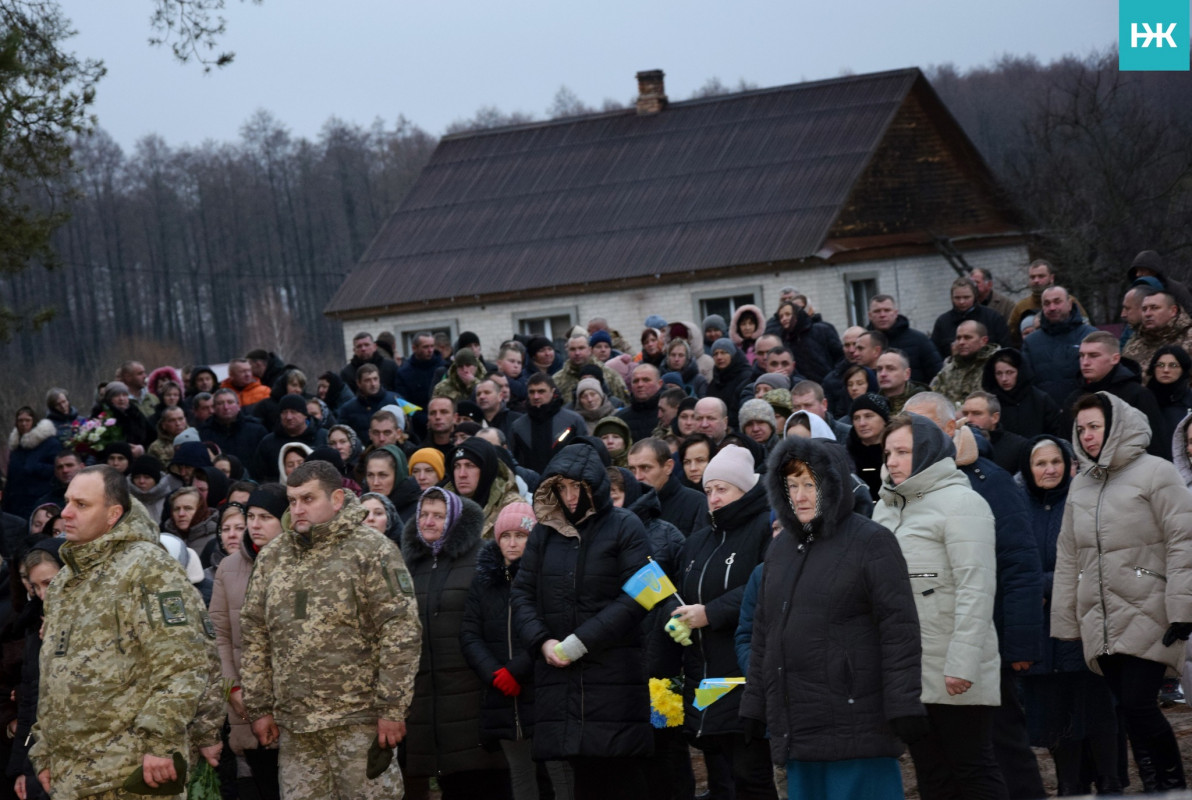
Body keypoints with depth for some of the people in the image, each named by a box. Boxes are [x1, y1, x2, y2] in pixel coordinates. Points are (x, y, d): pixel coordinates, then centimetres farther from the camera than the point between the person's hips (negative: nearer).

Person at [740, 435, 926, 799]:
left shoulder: (871, 542, -4)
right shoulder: (781, 547, 17)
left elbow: (900, 628, -9)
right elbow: (763, 630, 22)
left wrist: (904, 708, -15)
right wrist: (754, 703, 18)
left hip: (855, 721, -7)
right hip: (797, 724, 7)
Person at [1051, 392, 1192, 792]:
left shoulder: (1153, 473, -4)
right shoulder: (1081, 484, 15)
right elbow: (1068, 556, 18)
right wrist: (1065, 621, 14)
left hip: (1146, 616, -6)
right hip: (1099, 620, 6)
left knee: (1137, 704, -14)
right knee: (1128, 708, 4)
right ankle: (1155, 789, 10)